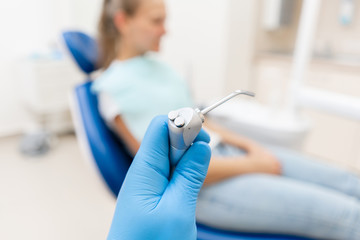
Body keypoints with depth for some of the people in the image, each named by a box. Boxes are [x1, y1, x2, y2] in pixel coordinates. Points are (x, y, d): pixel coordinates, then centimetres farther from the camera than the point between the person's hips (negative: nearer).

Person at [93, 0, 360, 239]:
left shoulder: (154, 64, 10)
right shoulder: (116, 88, -14)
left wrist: (249, 145, 1)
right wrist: (251, 164, -12)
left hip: (222, 151, 8)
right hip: (202, 190, -8)